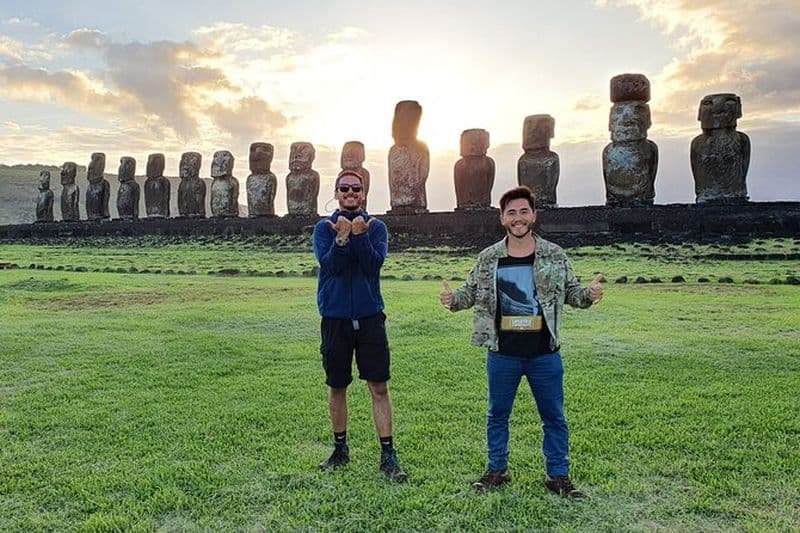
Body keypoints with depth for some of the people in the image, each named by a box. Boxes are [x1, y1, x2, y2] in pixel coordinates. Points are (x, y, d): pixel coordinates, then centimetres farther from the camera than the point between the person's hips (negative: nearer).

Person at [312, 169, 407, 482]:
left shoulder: (376, 227, 3)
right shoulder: (323, 228, 3)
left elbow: (375, 264, -12)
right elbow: (329, 264, -12)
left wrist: (359, 235, -23)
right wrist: (342, 237, -25)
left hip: (370, 316, -1)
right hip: (335, 317, 1)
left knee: (379, 388, -1)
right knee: (337, 387, 11)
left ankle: (388, 455, 8)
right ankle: (340, 449, 28)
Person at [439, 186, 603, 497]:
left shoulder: (554, 255, -1)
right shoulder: (488, 258, 0)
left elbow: (571, 292, 4)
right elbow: (471, 292, 4)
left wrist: (590, 294, -17)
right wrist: (452, 299, -16)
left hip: (545, 354, 0)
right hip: (503, 354, 1)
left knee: (554, 417, 11)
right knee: (497, 414, 14)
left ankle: (558, 475, 28)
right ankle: (497, 470, 33)